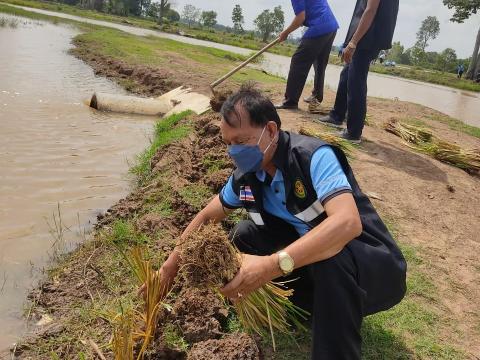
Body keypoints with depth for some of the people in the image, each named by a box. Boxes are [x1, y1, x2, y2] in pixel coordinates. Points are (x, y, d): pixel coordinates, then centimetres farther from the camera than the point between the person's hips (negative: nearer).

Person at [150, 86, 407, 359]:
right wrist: (174, 260, 8)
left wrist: (273, 265, -48)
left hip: (376, 268, -6)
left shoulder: (314, 157, -26)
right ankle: (325, 306, 0)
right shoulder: (247, 175, -5)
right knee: (244, 236, -5)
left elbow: (348, 223, -41)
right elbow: (208, 216, 11)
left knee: (331, 255, -39)